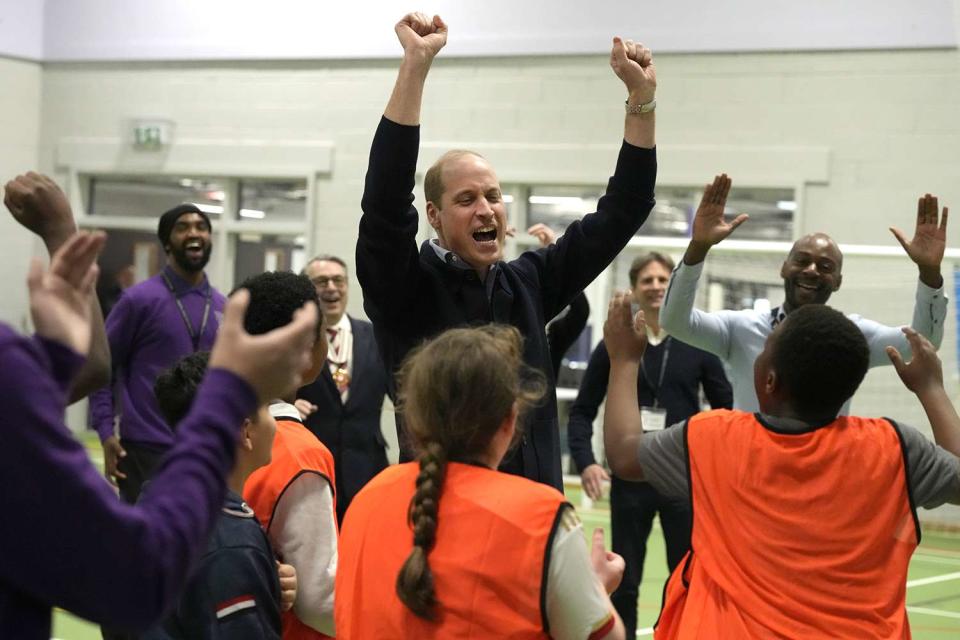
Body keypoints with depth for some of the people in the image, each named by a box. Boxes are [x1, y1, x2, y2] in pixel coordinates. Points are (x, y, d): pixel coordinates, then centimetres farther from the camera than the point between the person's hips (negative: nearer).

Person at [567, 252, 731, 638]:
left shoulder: (697, 345, 1)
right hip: (630, 478, 0)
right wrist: (585, 462, -12)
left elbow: (726, 408, 6)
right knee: (624, 582, 7)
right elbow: (583, 411, 3)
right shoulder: (613, 345, 1)